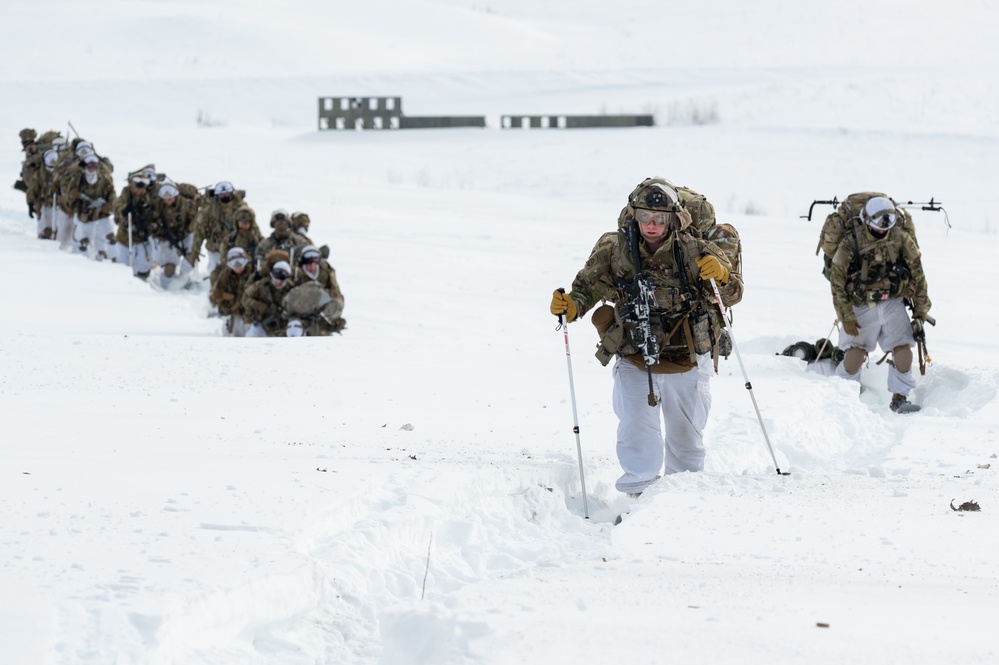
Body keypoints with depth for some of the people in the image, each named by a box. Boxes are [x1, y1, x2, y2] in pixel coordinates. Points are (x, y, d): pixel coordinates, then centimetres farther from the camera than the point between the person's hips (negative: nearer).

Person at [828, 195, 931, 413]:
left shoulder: (901, 238, -5)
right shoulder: (851, 242, -14)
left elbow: (917, 271, 6)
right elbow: (837, 280, -9)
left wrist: (921, 307, 7)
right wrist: (846, 316, -12)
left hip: (893, 303, 3)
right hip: (862, 306, -3)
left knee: (903, 350, -10)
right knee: (856, 353, -11)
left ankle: (899, 398, 4)